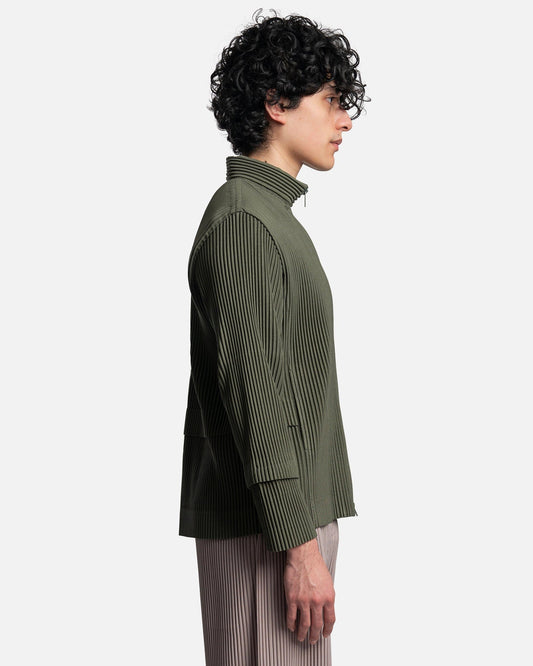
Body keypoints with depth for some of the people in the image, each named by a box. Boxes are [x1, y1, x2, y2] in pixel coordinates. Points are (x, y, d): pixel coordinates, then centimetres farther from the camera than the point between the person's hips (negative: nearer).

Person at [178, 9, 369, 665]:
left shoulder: (264, 216, 19)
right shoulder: (245, 221, -14)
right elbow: (253, 390, -21)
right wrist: (300, 545, -22)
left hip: (290, 518, 10)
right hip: (265, 533, -10)